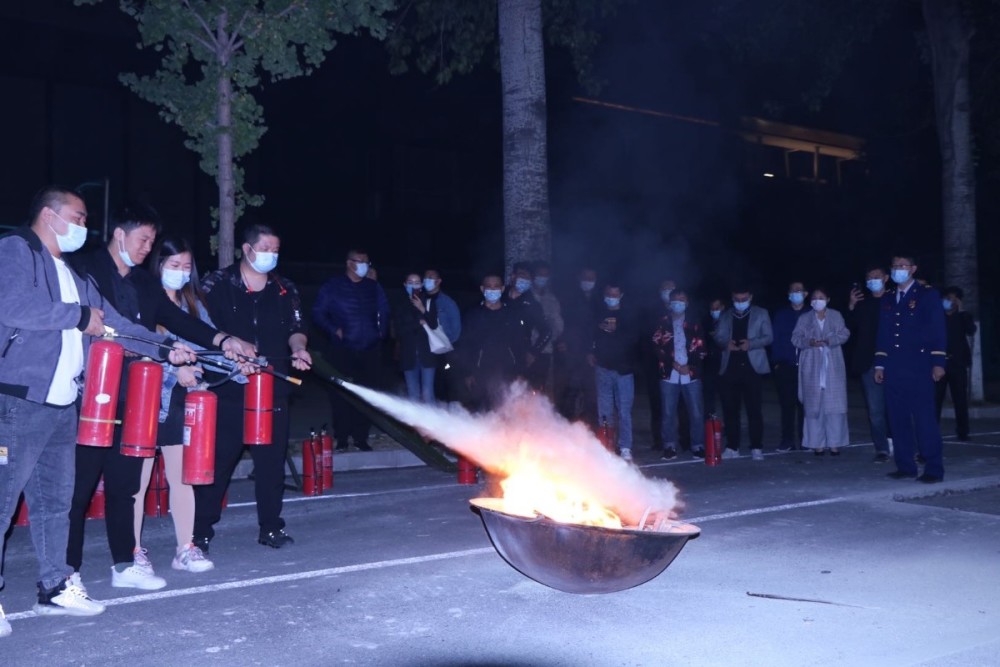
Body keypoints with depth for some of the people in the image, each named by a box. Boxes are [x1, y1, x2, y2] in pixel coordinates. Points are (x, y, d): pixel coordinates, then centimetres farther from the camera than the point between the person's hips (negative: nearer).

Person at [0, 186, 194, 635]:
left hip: (62, 405, 9)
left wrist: (164, 349, 11)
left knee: (55, 500, 14)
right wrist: (80, 317, -12)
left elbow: (114, 324, 19)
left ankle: (56, 586, 23)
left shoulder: (74, 276, 21)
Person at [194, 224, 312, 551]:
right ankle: (201, 531, 12)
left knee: (272, 460, 7)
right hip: (227, 388, -3)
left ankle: (271, 527, 20)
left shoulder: (285, 289, 10)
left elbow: (295, 329, 11)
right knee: (216, 459, 0)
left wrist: (298, 349, -10)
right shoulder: (218, 284, 1)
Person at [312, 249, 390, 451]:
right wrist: (334, 330, -9)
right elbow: (318, 313, 2)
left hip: (370, 351, 3)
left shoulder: (374, 287, 11)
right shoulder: (333, 286, 2)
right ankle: (341, 439, 7)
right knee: (341, 394, -2)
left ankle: (361, 437, 11)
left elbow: (384, 312, 19)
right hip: (342, 350, -2)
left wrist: (382, 332, 5)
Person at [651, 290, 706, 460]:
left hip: (691, 374, 0)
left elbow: (700, 349, 5)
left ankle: (698, 446, 8)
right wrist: (673, 364, -10)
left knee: (696, 412, -1)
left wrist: (689, 365, -8)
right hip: (669, 373, 0)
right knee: (668, 412, 0)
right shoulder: (663, 323, 8)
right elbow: (658, 346, -1)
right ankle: (670, 446, 8)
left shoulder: (694, 324, 10)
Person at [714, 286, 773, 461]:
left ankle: (757, 447, 1)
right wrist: (726, 343, -13)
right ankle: (732, 447, 8)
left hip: (752, 366, -2)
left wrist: (751, 344, -16)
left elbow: (768, 337, 3)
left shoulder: (761, 313, 9)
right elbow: (718, 337, 10)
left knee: (754, 408, -4)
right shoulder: (725, 316, 16)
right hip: (730, 367, 3)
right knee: (730, 408, 1)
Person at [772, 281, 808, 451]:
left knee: (805, 404, -2)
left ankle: (805, 440, 6)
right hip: (785, 367, 1)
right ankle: (787, 441, 3)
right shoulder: (780, 315, 12)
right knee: (787, 404, -2)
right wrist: (776, 362, -2)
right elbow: (775, 339, 8)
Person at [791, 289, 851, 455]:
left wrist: (829, 341, -17)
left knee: (834, 404, -5)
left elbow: (844, 334, 0)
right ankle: (817, 443, 2)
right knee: (814, 405, -2)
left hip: (833, 367, 0)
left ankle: (835, 442, 0)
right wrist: (810, 342, -15)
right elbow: (795, 338, 4)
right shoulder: (804, 318, 12)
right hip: (812, 368, 0)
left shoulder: (836, 316, 11)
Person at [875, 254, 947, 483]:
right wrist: (879, 364, 12)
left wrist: (938, 362, -11)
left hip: (918, 367, -5)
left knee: (924, 418, -7)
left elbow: (938, 330, -3)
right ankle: (905, 466, 11)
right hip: (893, 368, 5)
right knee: (898, 419, 5)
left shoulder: (927, 295, 2)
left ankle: (933, 468, -1)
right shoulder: (888, 300, 17)